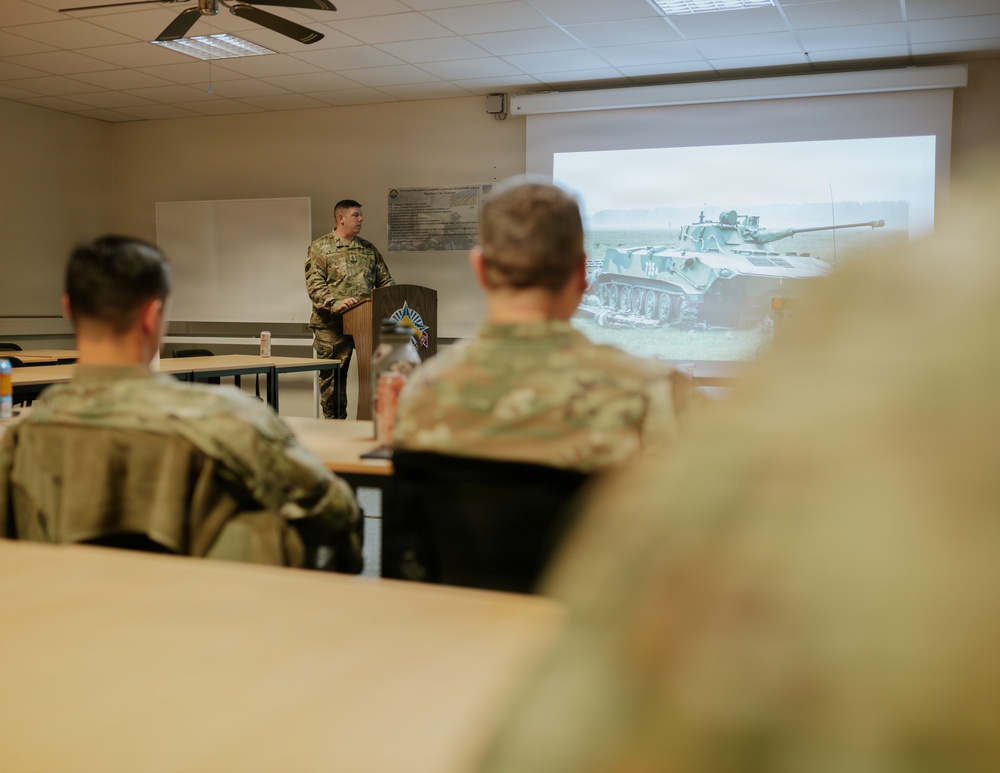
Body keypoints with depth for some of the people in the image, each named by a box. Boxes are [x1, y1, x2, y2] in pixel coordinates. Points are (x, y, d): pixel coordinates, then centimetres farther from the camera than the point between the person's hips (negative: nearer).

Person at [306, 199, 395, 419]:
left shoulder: (369, 249, 14)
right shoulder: (320, 248, -1)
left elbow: (385, 281, 17)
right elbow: (314, 285, -11)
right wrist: (336, 303, -26)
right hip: (332, 324, -4)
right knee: (333, 377, 3)